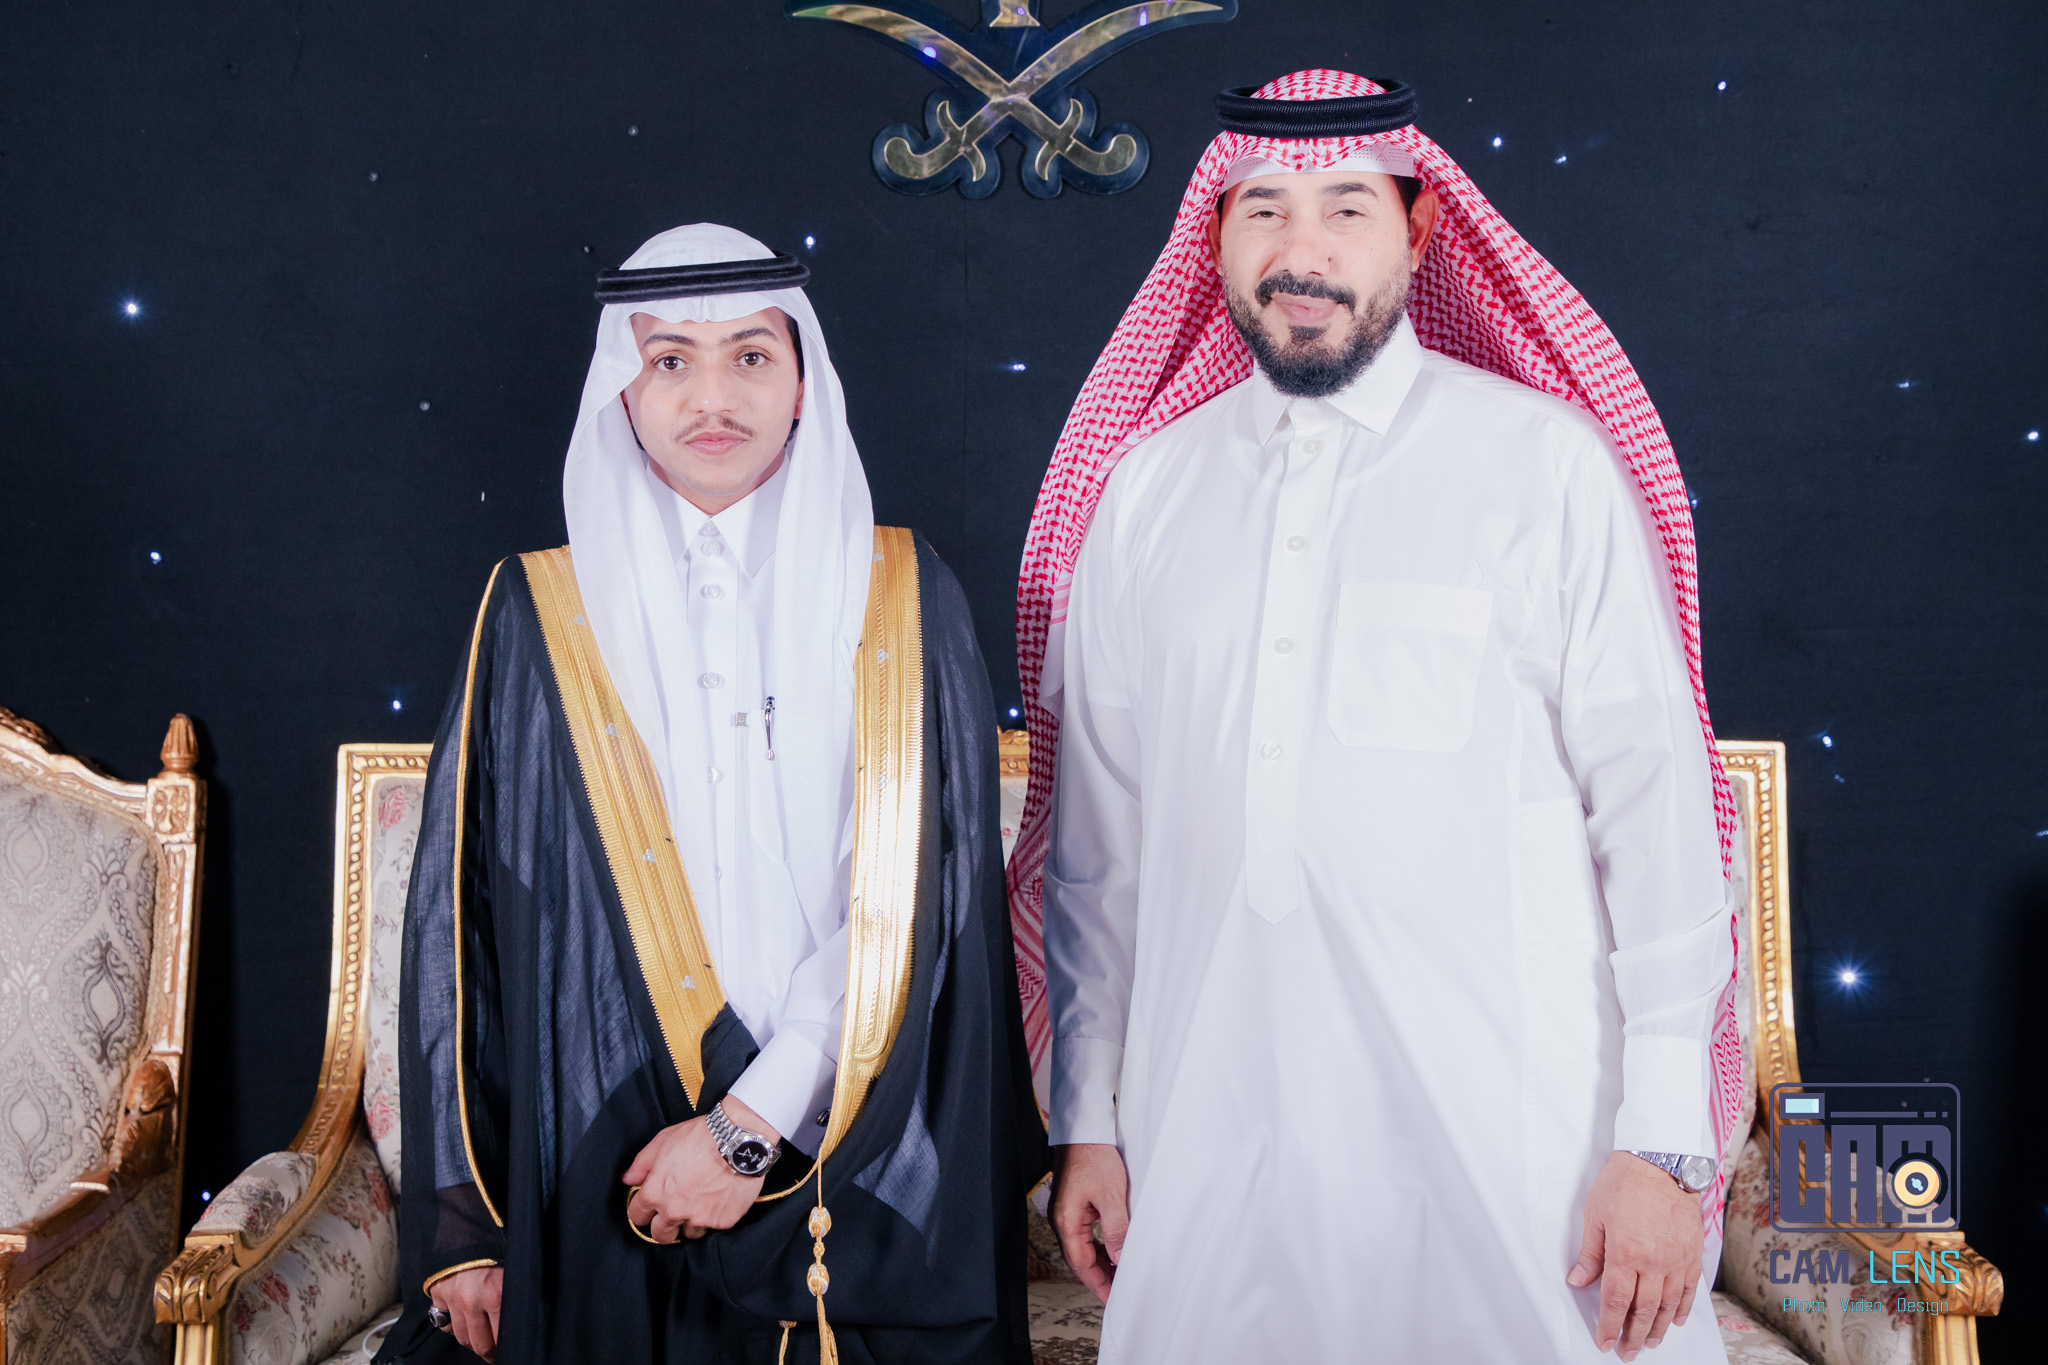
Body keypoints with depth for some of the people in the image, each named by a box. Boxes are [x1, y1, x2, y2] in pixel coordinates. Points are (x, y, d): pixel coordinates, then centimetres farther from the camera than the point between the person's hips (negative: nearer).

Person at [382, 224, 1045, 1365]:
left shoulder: (904, 600, 1)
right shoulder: (540, 618, 2)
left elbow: (923, 897, -6)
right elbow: (464, 916, 2)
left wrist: (757, 1120, -15)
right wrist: (460, 1220, -3)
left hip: (861, 1170, 0)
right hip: (599, 1178, 0)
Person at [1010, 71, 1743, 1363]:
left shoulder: (1545, 461, -2)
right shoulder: (1143, 490, 7)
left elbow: (1653, 795, -4)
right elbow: (1100, 823, 10)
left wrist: (1665, 1139, -8)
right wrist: (1086, 1115, 10)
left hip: (1505, 1131, -2)